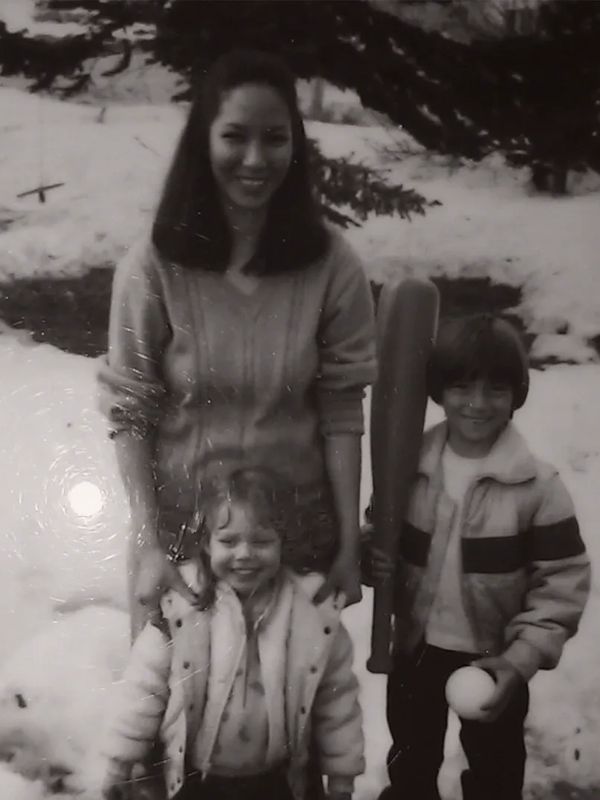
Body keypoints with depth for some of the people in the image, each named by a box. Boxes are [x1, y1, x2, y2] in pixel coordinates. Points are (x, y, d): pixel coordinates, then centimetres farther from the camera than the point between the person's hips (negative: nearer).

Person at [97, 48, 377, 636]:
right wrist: (149, 546, -13)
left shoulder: (331, 266, -10)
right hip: (180, 525, -1)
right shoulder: (153, 267, -14)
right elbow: (130, 416, -9)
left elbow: (342, 415, -6)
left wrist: (349, 544, -5)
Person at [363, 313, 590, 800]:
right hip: (416, 648, 3)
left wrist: (522, 658, -20)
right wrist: (375, 561, -16)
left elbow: (563, 582, -14)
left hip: (495, 660, -2)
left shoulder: (538, 486, -19)